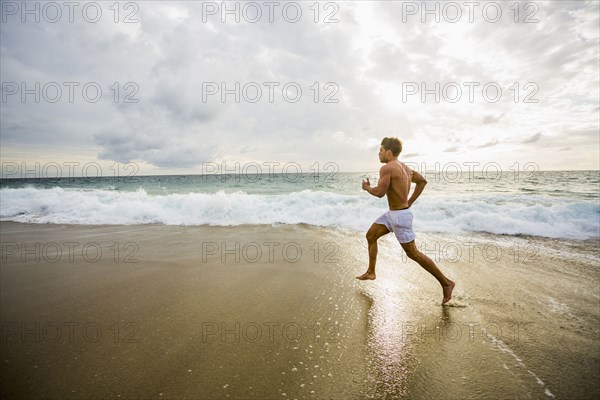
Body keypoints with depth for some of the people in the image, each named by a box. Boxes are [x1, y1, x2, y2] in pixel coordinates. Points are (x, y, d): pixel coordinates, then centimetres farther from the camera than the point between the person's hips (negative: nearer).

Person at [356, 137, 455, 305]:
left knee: (413, 253, -2)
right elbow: (422, 181, 20)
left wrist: (367, 187, -5)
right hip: (392, 214, 10)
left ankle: (446, 283, 9)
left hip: (400, 216, -10)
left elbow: (380, 192, -26)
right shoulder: (404, 167, 10)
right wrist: (410, 202, 18)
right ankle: (371, 272, 25)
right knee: (370, 236, 15)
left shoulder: (387, 168, -19)